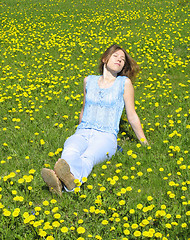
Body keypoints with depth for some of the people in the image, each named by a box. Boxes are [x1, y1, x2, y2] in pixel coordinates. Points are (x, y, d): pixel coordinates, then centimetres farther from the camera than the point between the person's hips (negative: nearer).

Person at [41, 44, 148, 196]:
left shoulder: (124, 83, 10)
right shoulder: (89, 81, 19)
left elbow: (132, 116, 15)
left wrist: (144, 143, 18)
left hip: (106, 136, -2)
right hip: (82, 133, 3)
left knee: (88, 157, -39)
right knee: (70, 153, -36)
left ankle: (72, 177, -73)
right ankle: (57, 182, -68)